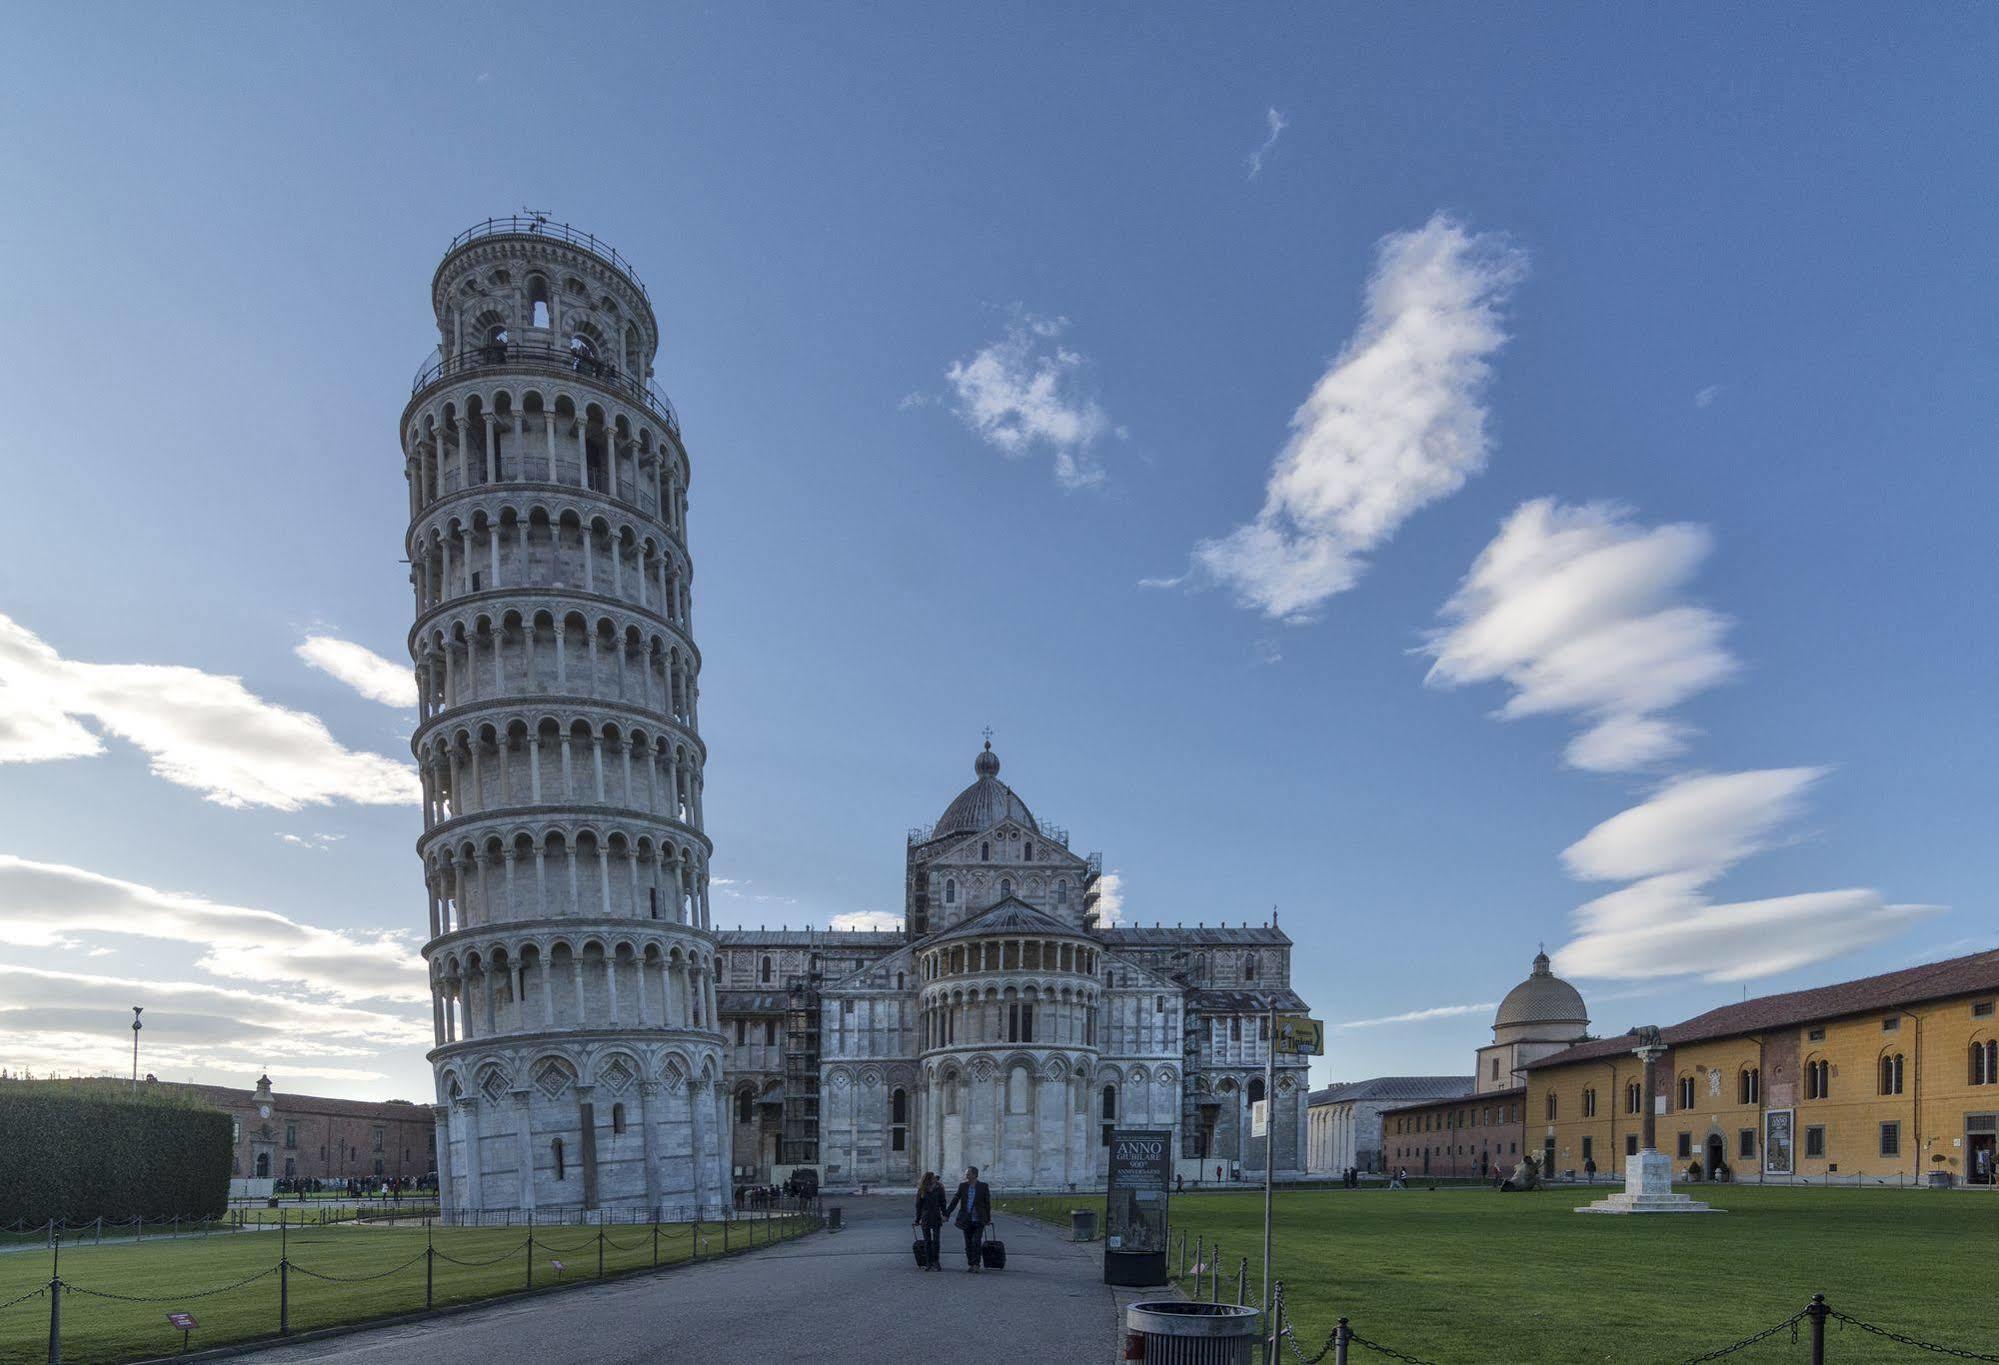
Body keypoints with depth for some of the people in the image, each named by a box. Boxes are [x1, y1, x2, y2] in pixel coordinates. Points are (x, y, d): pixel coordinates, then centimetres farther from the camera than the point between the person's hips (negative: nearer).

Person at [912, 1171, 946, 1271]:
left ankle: (935, 1261, 7)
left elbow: (942, 1203, 5)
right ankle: (928, 1262, 8)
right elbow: (918, 1206, 5)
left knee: (936, 1240, -3)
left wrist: (944, 1214, -3)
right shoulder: (921, 1190, 1)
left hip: (936, 1218, 0)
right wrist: (917, 1220, 4)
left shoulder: (939, 1189, 0)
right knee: (927, 1241, 3)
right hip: (925, 1218, 1)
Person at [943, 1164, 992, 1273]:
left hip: (978, 1220, -3)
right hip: (966, 1220, 3)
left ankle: (976, 1265, -6)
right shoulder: (963, 1186, 4)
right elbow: (954, 1201, 6)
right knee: (968, 1244, 7)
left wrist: (988, 1218, 5)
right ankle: (970, 1265, 17)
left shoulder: (983, 1186, -2)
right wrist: (946, 1214, 3)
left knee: (976, 1242, -13)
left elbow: (987, 1203, 3)